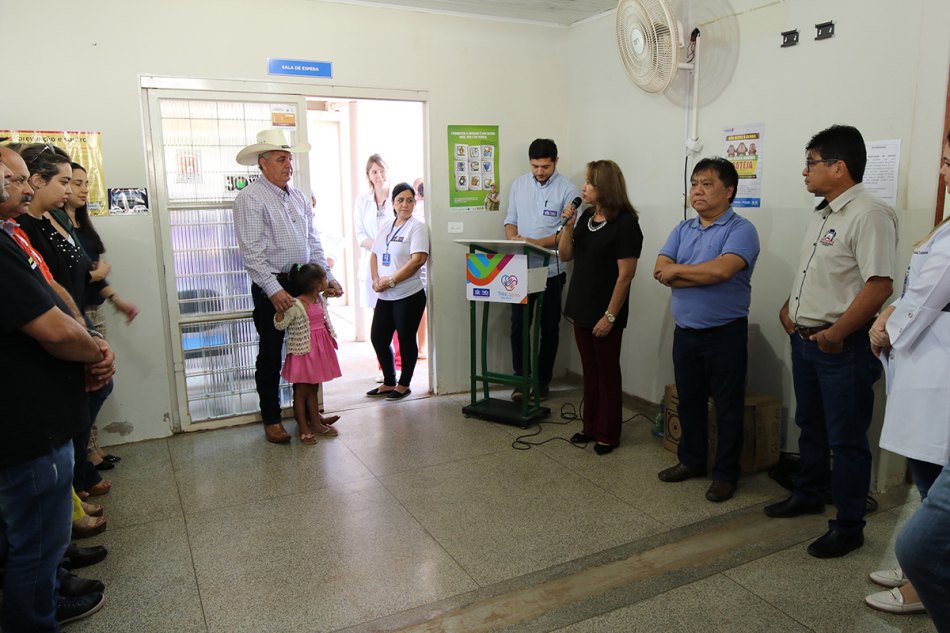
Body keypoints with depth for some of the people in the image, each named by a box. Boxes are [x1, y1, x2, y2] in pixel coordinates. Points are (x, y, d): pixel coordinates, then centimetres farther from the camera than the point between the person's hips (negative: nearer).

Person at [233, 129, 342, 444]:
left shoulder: (298, 196, 12)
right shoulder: (250, 198, -9)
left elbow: (313, 242, 15)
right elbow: (252, 252, -16)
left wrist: (327, 276, 4)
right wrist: (275, 290, -22)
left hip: (304, 283, 6)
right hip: (272, 287, -6)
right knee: (271, 356, 5)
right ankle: (272, 420, 18)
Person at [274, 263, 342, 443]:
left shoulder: (320, 299, 5)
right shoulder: (296, 305, -21)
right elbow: (280, 324, -20)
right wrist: (280, 307, -35)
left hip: (319, 350, 8)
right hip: (303, 352, -8)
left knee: (313, 388, 18)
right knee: (302, 391, 5)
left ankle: (316, 422, 29)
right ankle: (303, 429, 13)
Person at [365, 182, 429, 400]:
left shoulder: (417, 227, -7)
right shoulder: (386, 228, 14)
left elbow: (418, 259, -18)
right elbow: (375, 255, 17)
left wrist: (390, 280, -18)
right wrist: (376, 280, -2)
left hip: (408, 295, -7)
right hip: (385, 296, 7)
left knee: (406, 340, 3)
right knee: (378, 338, 10)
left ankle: (403, 385, 17)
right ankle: (389, 383, 26)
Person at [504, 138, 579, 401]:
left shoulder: (567, 189, -6)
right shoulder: (519, 184, 8)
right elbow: (511, 220, 12)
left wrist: (535, 243, -21)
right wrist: (513, 239, -10)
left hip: (551, 268, -3)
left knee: (549, 327, 8)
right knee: (518, 324, 3)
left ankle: (542, 380, 21)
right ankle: (521, 378, 15)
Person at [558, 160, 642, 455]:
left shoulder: (625, 223, -14)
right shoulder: (587, 217, 7)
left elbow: (625, 275, -17)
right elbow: (565, 255, 9)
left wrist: (610, 316, -19)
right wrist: (568, 224, -6)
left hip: (605, 312, -7)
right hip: (581, 308, 7)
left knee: (607, 372, 6)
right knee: (589, 370, 16)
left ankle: (608, 434, 19)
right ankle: (590, 426, 30)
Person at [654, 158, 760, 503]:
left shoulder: (741, 230, -10)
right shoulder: (682, 230, 9)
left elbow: (721, 269, -27)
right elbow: (661, 271, -4)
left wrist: (677, 270, -13)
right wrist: (703, 276, -18)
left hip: (725, 334, -6)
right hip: (685, 331, 6)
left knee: (728, 406, 7)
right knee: (689, 400, 17)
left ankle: (726, 473, 20)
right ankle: (691, 460, 34)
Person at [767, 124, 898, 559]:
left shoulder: (868, 214, -17)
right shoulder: (823, 213, 13)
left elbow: (880, 284, -25)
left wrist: (836, 334, -23)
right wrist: (789, 306, 11)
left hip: (842, 347, -9)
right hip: (805, 339, 9)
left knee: (846, 439, 2)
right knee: (811, 426, 21)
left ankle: (848, 527, 15)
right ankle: (808, 496, 38)